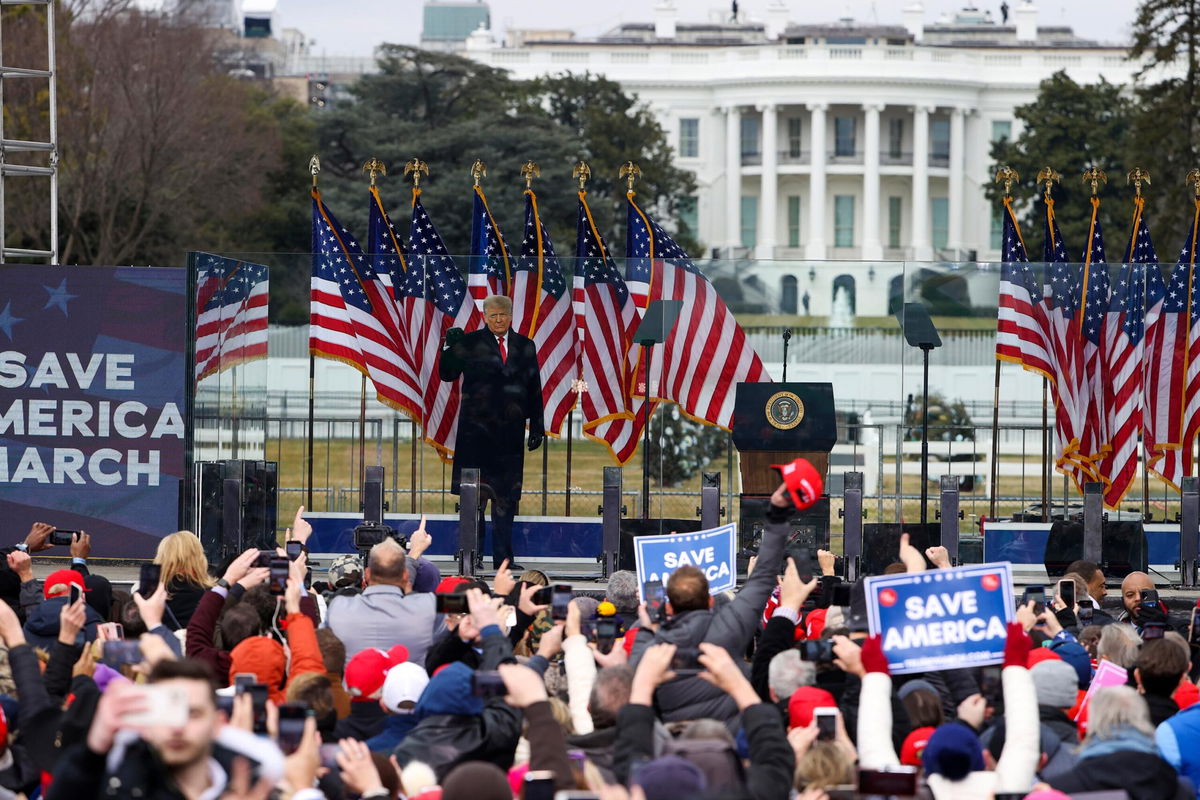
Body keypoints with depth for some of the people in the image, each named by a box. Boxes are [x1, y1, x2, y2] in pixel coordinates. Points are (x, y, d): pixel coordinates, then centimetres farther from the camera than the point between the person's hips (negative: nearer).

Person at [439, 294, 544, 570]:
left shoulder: (524, 347, 11)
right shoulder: (470, 343, 3)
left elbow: (534, 389, 12)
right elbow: (448, 374, -1)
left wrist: (536, 427, 9)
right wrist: (450, 348, -17)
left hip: (510, 430, 3)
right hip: (477, 428, -3)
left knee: (506, 496, 4)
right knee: (475, 495, -2)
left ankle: (503, 557, 7)